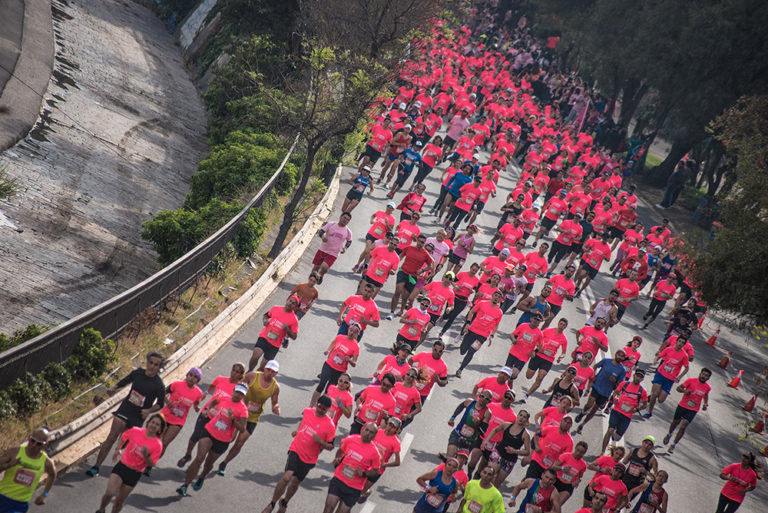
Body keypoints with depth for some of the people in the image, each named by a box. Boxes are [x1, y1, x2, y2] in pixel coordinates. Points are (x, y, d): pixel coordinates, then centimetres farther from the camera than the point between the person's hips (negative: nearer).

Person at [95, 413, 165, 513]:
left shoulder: (158, 445, -9)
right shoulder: (135, 431, -5)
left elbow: (151, 463, -8)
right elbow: (123, 436, 15)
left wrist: (146, 455, -27)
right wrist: (118, 449, 10)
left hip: (134, 474, 0)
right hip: (122, 466, 0)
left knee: (119, 501, 8)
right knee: (110, 493, -14)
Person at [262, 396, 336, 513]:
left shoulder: (330, 426, -15)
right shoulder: (307, 411, -4)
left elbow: (330, 447, -9)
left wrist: (320, 442, -26)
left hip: (309, 459, 0)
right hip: (295, 450, 0)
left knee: (295, 482, 14)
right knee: (286, 477, -17)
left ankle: (284, 502, 43)